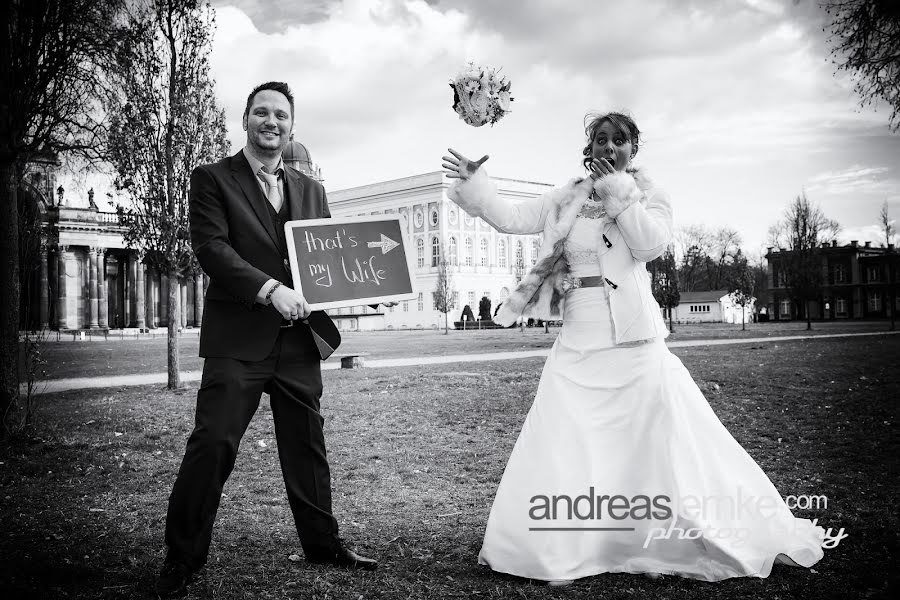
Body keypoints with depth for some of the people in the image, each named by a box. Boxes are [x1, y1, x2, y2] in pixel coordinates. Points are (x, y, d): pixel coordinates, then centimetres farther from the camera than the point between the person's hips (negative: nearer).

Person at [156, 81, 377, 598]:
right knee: (212, 445, -6)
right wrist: (271, 290, -22)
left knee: (307, 445, 12)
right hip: (238, 339, -4)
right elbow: (211, 248, -10)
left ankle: (322, 542, 27)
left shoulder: (311, 190, 17)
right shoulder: (212, 179, 2)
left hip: (298, 341, 5)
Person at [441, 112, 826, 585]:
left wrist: (617, 191, -13)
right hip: (577, 344, 3)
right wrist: (472, 182, -1)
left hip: (633, 340, -2)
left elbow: (652, 243, -12)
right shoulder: (566, 200, 11)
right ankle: (558, 556, 16)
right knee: (556, 452, 1)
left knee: (672, 441, 0)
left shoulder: (650, 197, 6)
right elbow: (511, 217, 8)